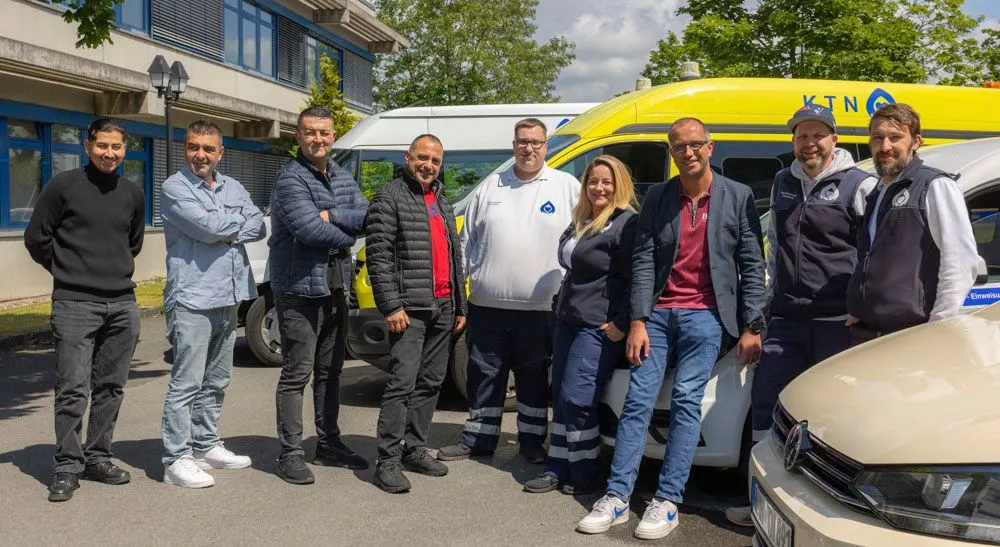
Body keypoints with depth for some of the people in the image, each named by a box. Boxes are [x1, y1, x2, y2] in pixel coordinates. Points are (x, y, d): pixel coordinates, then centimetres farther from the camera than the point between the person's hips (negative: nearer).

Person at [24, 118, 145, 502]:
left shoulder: (133, 193, 10)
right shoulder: (63, 186, -2)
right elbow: (36, 239, 3)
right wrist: (69, 272, 9)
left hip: (122, 304, 5)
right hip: (75, 304, -4)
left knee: (111, 387, 9)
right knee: (73, 389, -5)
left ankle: (98, 458, 21)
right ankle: (68, 467, 5)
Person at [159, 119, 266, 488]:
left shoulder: (232, 187, 15)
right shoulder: (175, 188, -5)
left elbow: (259, 226, 4)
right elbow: (207, 227, -19)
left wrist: (226, 233, -12)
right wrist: (239, 219, -1)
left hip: (229, 298, 7)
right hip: (192, 298, -7)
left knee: (216, 382, 15)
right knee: (186, 383, -6)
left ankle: (207, 447, 26)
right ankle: (176, 460, -1)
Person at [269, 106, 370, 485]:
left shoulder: (342, 178, 13)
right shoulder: (291, 178, -11)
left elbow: (365, 216, 0)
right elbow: (308, 229, -23)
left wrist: (331, 216, -16)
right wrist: (346, 235, -6)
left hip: (336, 288, 8)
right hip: (300, 288, -8)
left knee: (330, 370, 15)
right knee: (297, 374, -5)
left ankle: (329, 445, 26)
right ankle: (291, 454, 3)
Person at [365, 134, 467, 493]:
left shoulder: (442, 203, 19)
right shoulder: (389, 198, -4)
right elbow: (378, 256, -12)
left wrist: (460, 307, 18)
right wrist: (391, 306, -18)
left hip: (443, 308, 8)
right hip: (409, 308, -7)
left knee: (431, 382, 11)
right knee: (403, 382, -10)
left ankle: (415, 448, 22)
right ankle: (388, 461, -5)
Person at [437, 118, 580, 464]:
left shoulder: (567, 186, 2)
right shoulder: (490, 187, 10)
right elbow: (467, 239, 14)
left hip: (540, 307, -2)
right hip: (487, 304, 3)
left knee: (534, 378, 9)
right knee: (485, 374, 11)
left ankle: (532, 440, 23)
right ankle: (478, 438, 23)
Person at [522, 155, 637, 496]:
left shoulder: (626, 223, -12)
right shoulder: (580, 221, 16)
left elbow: (636, 279, -18)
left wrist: (621, 324, -20)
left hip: (600, 328, -9)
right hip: (568, 321, 9)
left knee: (576, 399, -9)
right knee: (560, 398, 10)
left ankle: (585, 474, 5)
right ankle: (558, 470, 18)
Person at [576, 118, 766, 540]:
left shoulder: (738, 196, 1)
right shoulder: (657, 197, 7)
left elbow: (752, 266, 0)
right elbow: (643, 261, 3)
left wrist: (752, 327, -5)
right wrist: (638, 321, -4)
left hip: (705, 315, -2)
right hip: (659, 313, 3)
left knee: (686, 401, -6)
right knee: (637, 402, 0)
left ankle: (667, 503, 1)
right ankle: (616, 498, 5)